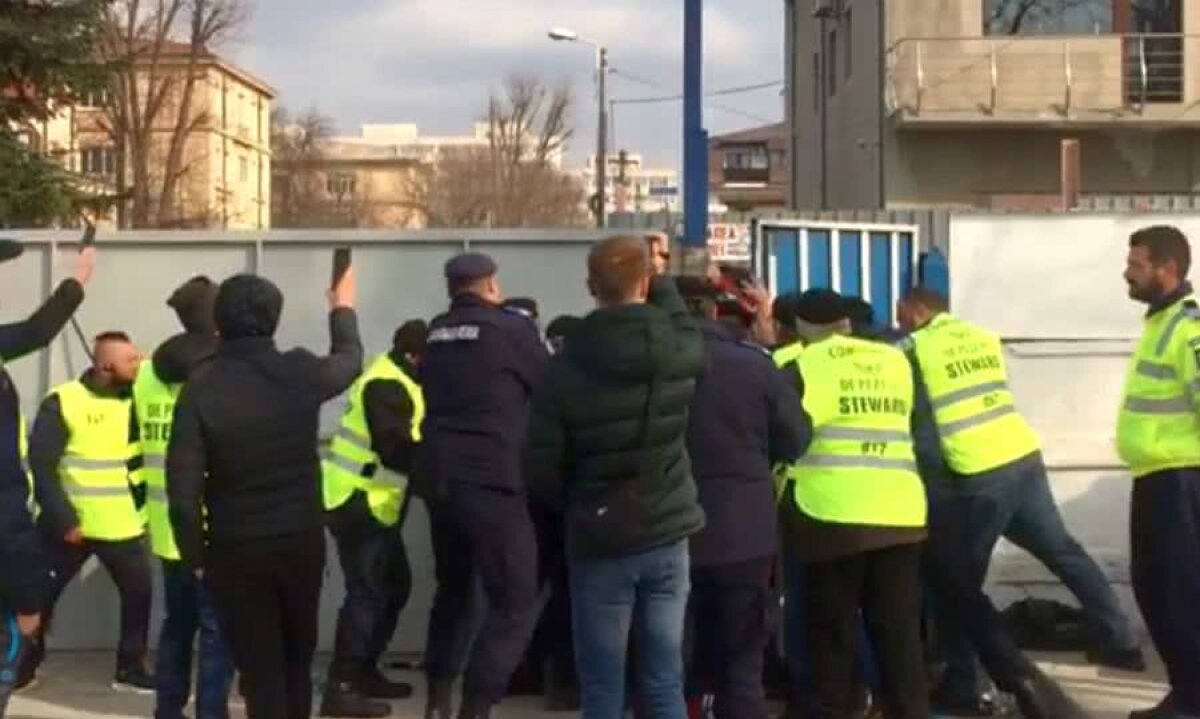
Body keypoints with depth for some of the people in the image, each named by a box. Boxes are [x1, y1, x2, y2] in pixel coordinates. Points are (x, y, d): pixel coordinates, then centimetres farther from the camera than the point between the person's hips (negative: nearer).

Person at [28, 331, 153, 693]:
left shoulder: (136, 399, 2)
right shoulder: (63, 402, -13)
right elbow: (41, 466, -13)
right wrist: (63, 518, -17)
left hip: (124, 525, 4)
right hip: (72, 524, -4)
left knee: (139, 593, 7)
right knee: (42, 595, 9)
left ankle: (130, 667, 21)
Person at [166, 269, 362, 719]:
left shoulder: (201, 389, -13)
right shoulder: (300, 372, -6)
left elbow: (183, 488, -15)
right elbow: (350, 361, 19)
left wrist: (195, 555, -1)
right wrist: (343, 307, 38)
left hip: (236, 550, -3)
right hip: (302, 540, 3)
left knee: (260, 672, 4)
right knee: (297, 663, 21)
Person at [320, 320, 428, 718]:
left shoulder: (395, 379, 14)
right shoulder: (386, 386, -19)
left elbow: (403, 439, 16)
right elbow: (395, 450, -26)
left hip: (372, 504, 10)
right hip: (358, 504, -10)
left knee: (394, 585, 16)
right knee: (368, 593, -10)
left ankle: (364, 673, 24)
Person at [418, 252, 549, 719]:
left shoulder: (436, 334, 10)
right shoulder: (512, 328, -7)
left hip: (438, 476, 7)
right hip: (492, 480, -7)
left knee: (454, 588, 21)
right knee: (515, 601, 0)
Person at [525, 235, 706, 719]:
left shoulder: (567, 368, -11)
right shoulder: (681, 353, -6)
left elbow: (541, 470, -8)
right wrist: (660, 276, 33)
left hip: (599, 542, -2)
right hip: (667, 536, 2)